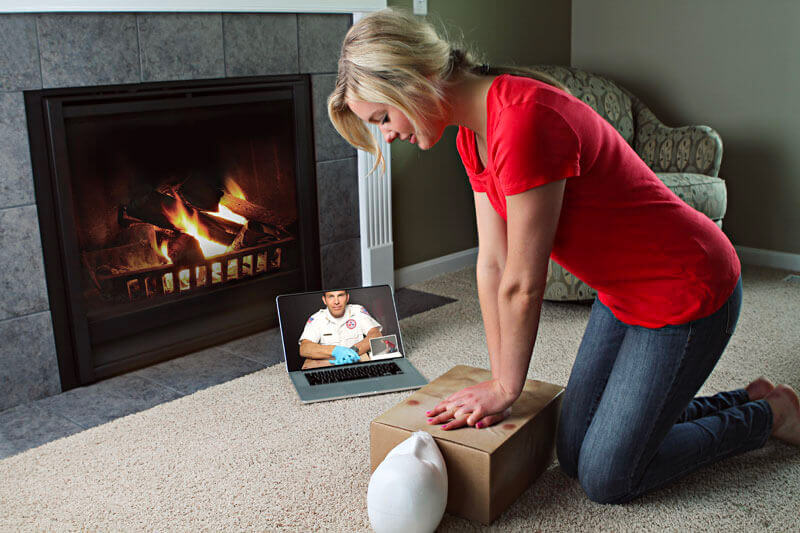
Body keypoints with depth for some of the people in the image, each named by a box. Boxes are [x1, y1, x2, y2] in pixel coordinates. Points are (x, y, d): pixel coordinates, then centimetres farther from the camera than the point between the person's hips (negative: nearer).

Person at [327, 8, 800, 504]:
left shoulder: (524, 119, -31)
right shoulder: (474, 135, -1)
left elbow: (522, 284, -24)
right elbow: (492, 264, 0)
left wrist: (506, 389, -10)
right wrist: (499, 381, 0)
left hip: (687, 291, -9)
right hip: (623, 294, 9)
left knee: (607, 478, -1)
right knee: (575, 451, 13)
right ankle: (746, 397, 26)